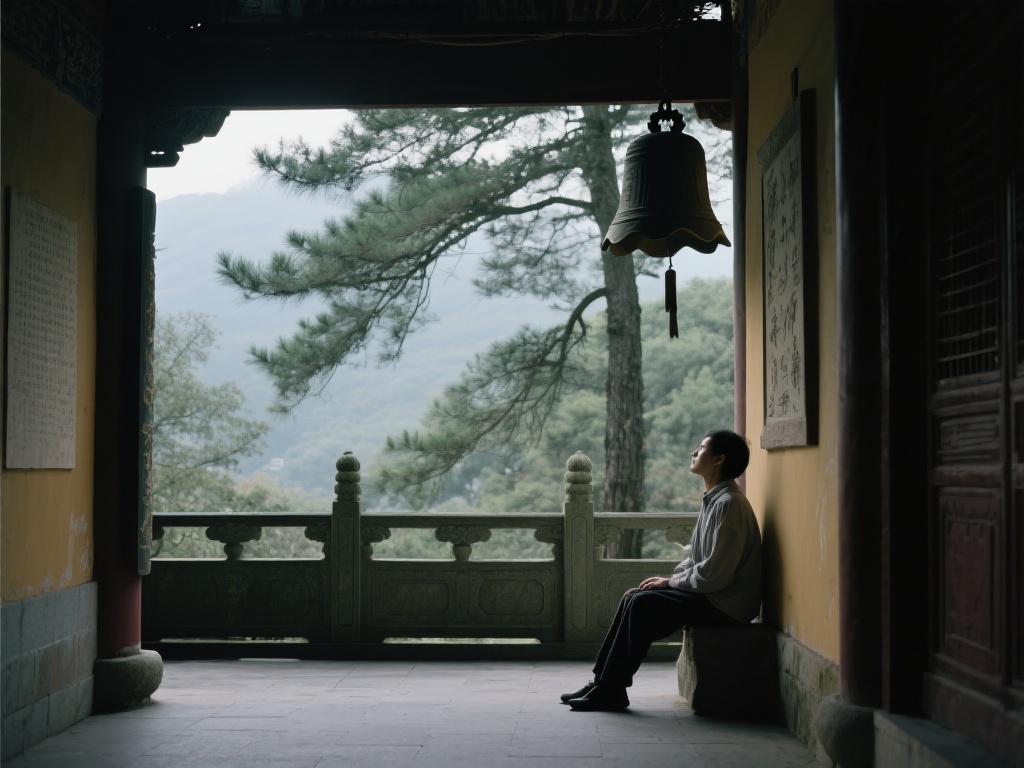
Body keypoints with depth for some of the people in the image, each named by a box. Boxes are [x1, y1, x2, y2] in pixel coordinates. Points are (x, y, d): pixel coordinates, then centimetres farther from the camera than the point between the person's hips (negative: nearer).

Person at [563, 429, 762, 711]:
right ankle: (604, 683, 1)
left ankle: (610, 689, -11)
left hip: (724, 604, -10)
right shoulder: (713, 499, 14)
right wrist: (669, 578, 4)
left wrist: (670, 582, -11)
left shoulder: (729, 504, -19)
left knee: (643, 604, -19)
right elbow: (696, 559, 21)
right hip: (708, 594, 10)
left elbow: (713, 574, -23)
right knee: (633, 598, 2)